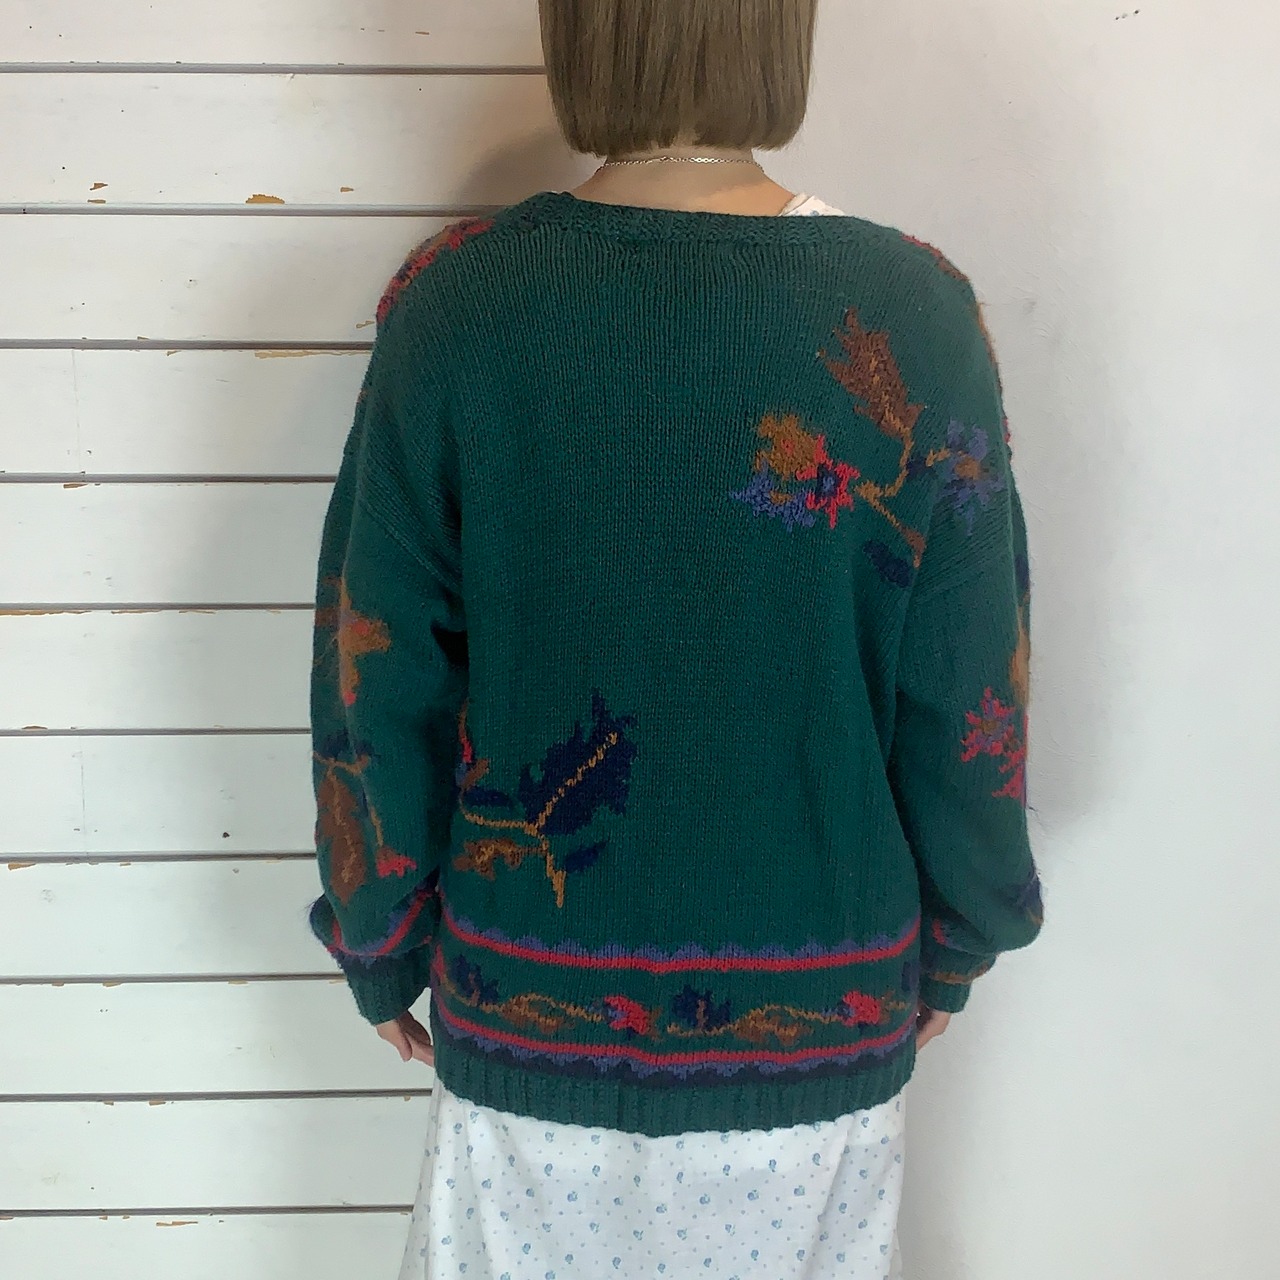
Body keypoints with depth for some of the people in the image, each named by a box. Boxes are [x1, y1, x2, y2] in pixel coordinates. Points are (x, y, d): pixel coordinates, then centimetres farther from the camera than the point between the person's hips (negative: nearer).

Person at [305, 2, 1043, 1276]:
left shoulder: (456, 300, -13)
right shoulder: (915, 316, -13)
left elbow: (379, 684, -8)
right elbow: (969, 707, -7)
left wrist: (381, 952, 8)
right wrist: (951, 950, 10)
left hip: (532, 1014, 0)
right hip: (820, 1023, 1)